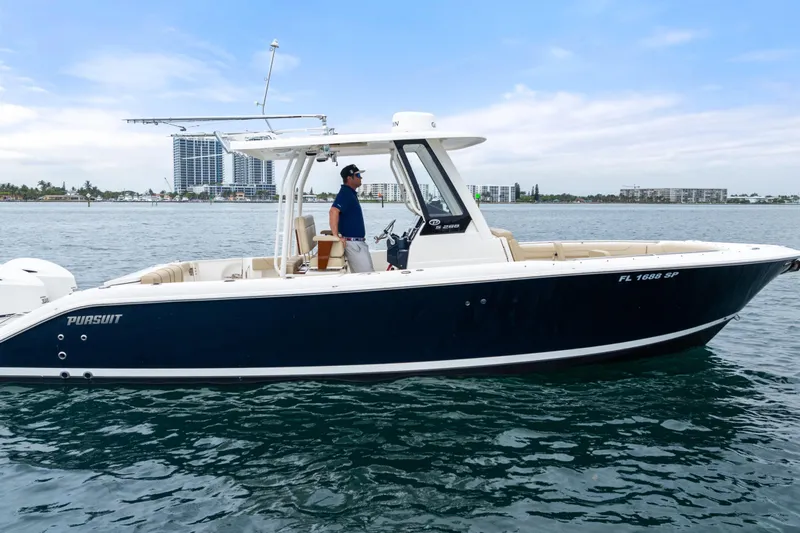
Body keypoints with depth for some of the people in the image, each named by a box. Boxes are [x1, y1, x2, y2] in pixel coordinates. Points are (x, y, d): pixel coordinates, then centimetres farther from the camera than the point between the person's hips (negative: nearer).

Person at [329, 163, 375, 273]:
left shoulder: (351, 193, 16)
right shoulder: (345, 193, -15)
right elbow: (334, 211, -30)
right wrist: (337, 236, -30)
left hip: (357, 242, 10)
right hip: (352, 242, -10)